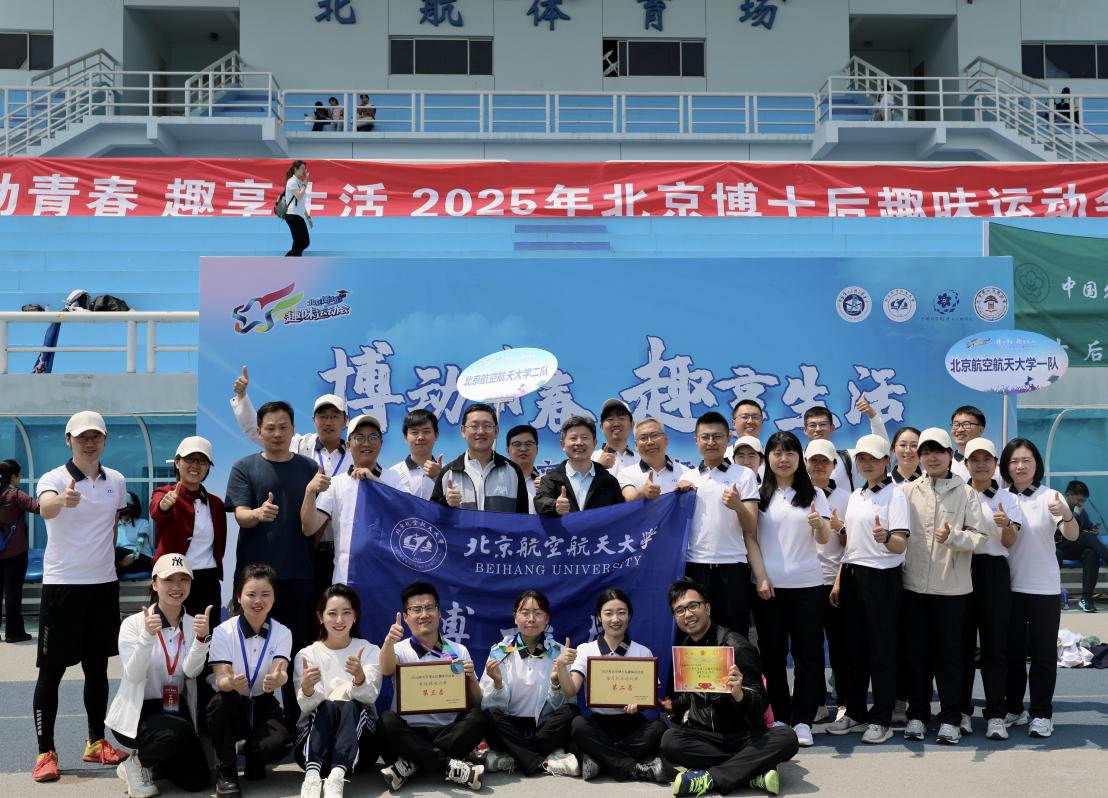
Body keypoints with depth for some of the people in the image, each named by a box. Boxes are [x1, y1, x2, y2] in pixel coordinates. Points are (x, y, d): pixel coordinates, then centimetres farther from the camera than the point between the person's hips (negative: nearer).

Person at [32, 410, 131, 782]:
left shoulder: (116, 480, 4)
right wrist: (62, 500, -57)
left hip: (104, 584, 5)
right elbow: (45, 508, -35)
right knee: (51, 670, 1)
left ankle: (96, 743, 25)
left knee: (97, 667, 13)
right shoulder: (55, 478, -12)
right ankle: (46, 752, 9)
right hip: (62, 584, -5)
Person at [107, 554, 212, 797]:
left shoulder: (193, 625, 1)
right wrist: (147, 635, -34)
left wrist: (201, 637, -32)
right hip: (136, 713, -4)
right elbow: (133, 675, -21)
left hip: (176, 712, 4)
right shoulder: (134, 623, -9)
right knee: (180, 733, -33)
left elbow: (191, 671, -15)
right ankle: (136, 762, -2)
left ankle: (155, 760, 22)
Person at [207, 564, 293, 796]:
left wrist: (277, 679, -49)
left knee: (279, 743, -31)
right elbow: (220, 679, -21)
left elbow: (281, 672, -22)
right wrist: (231, 683, -47)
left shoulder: (282, 633, -5)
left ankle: (252, 753, 9)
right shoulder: (223, 631, -10)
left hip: (262, 705, 1)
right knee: (222, 700, -37)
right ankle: (225, 771, -15)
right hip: (230, 706, -1)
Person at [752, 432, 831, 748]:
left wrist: (818, 524, -24)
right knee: (772, 653, 5)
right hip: (767, 585, 0)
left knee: (807, 653, 0)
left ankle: (802, 720, 7)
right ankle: (779, 717, 15)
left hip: (806, 585, 0)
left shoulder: (814, 494, 6)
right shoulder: (759, 494, 6)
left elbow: (825, 539, -1)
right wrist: (760, 577, -5)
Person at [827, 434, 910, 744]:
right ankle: (855, 712, 22)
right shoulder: (855, 496, 13)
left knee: (882, 650, 0)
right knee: (855, 646, 11)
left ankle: (881, 719, 8)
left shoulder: (895, 496, -8)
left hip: (882, 578, -7)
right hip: (852, 576, 7)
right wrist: (839, 580, 15)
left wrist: (885, 537, -39)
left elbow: (900, 546, -17)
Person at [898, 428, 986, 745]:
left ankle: (950, 718, 16)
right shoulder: (907, 491, 5)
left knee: (949, 654, 6)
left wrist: (953, 537, -20)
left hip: (951, 587, -1)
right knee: (916, 653, 8)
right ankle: (917, 714, 19)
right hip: (913, 584, 1)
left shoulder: (966, 493, 1)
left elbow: (979, 537, -4)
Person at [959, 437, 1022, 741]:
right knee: (962, 643, 7)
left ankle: (995, 715, 5)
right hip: (961, 570, 1)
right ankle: (962, 709, 17)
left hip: (993, 572, -1)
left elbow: (1010, 542, -4)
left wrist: (1006, 524, -26)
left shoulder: (1006, 499, 5)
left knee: (994, 645, 0)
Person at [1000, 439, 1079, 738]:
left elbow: (1072, 535, -19)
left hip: (1044, 588, -3)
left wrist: (1066, 515, -39)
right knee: (1012, 651, 11)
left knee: (1043, 652, 2)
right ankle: (1013, 709, 22)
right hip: (1010, 586, 3)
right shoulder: (1001, 499, 5)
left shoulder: (1050, 497, -6)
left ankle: (1041, 714, 11)